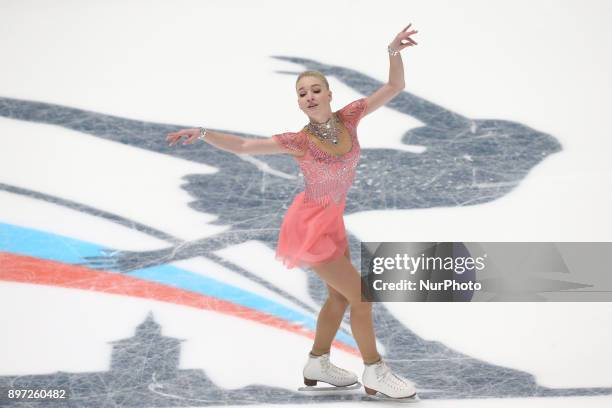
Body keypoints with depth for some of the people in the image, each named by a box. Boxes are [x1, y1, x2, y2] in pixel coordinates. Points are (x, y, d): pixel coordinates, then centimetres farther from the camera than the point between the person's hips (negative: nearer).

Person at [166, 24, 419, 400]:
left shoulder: (348, 117, -9)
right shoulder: (299, 142, -21)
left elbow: (394, 88, -8)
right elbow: (242, 145, -15)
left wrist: (394, 52, -24)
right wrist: (202, 133, -27)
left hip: (331, 220, 7)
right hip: (311, 226, -7)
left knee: (339, 296, 20)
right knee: (361, 296, -5)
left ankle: (317, 364, 37)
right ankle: (375, 374, 8)